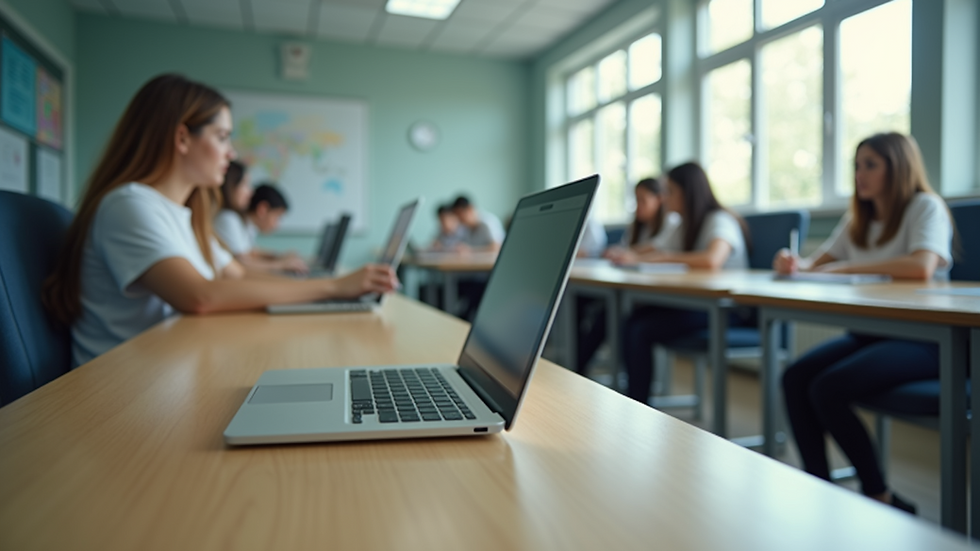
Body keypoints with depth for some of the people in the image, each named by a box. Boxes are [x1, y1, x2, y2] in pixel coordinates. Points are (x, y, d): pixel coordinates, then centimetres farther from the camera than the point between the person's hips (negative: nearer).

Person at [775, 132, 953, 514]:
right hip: (868, 332, 7)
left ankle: (880, 498, -8)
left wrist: (844, 267, -22)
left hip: (920, 338, -7)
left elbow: (922, 267, -26)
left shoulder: (926, 206, -6)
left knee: (827, 389, -27)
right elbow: (818, 264, 16)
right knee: (795, 378, -17)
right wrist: (795, 264, -8)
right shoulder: (858, 218, 16)